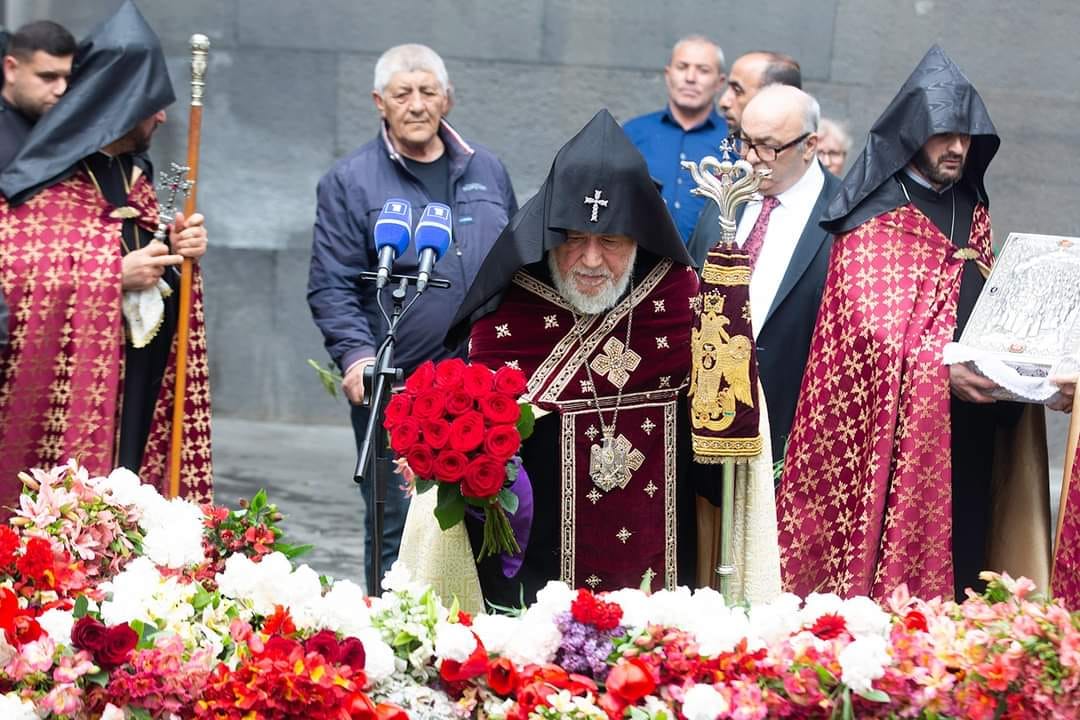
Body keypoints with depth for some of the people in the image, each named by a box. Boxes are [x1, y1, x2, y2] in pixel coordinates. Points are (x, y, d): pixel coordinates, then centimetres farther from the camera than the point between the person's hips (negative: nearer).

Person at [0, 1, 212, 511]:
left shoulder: (132, 173, 17)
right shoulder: (41, 182, -9)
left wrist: (176, 251, 2)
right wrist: (116, 274, -18)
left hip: (142, 391, 7)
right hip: (71, 394, -7)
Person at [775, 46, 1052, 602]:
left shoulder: (972, 214, 16)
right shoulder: (873, 220, -4)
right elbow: (868, 327, -14)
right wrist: (942, 369, -26)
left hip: (968, 432, 6)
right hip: (893, 427, -6)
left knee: (957, 561, 5)